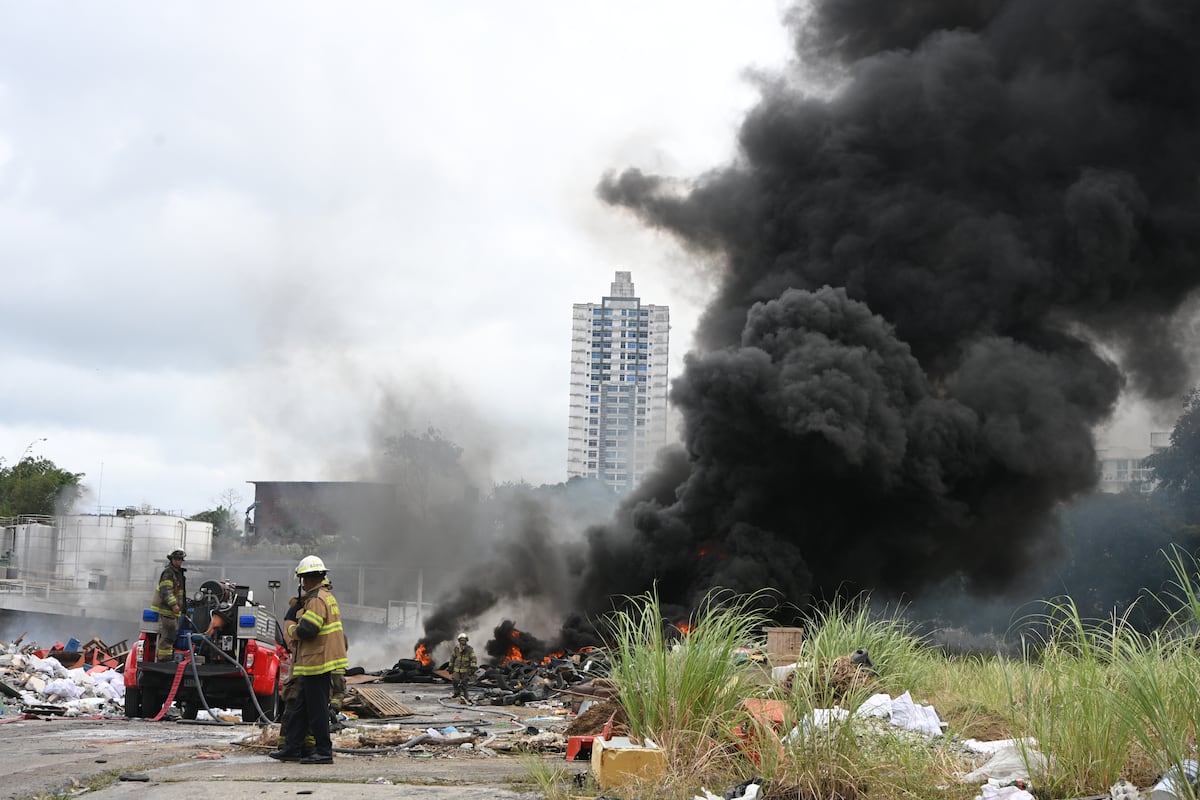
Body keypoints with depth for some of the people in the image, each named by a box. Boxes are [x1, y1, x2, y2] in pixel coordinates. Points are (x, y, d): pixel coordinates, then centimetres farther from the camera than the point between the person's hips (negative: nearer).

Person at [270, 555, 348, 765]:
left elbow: (306, 631, -24)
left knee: (317, 708, -5)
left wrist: (290, 628, -4)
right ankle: (293, 748, 18)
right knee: (302, 707, 14)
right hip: (317, 662, 10)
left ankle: (324, 751, -1)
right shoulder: (328, 597, 17)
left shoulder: (317, 600, -16)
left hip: (316, 664, -10)